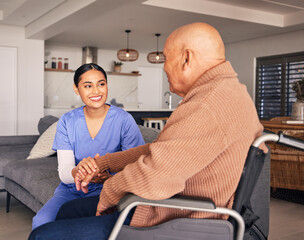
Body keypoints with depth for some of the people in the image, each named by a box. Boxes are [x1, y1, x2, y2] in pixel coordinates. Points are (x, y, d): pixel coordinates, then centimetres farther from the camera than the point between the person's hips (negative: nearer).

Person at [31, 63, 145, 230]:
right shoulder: (67, 121, -3)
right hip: (71, 189, 3)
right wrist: (78, 170, -34)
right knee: (41, 222, -24)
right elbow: (64, 174, -10)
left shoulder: (124, 120, -9)